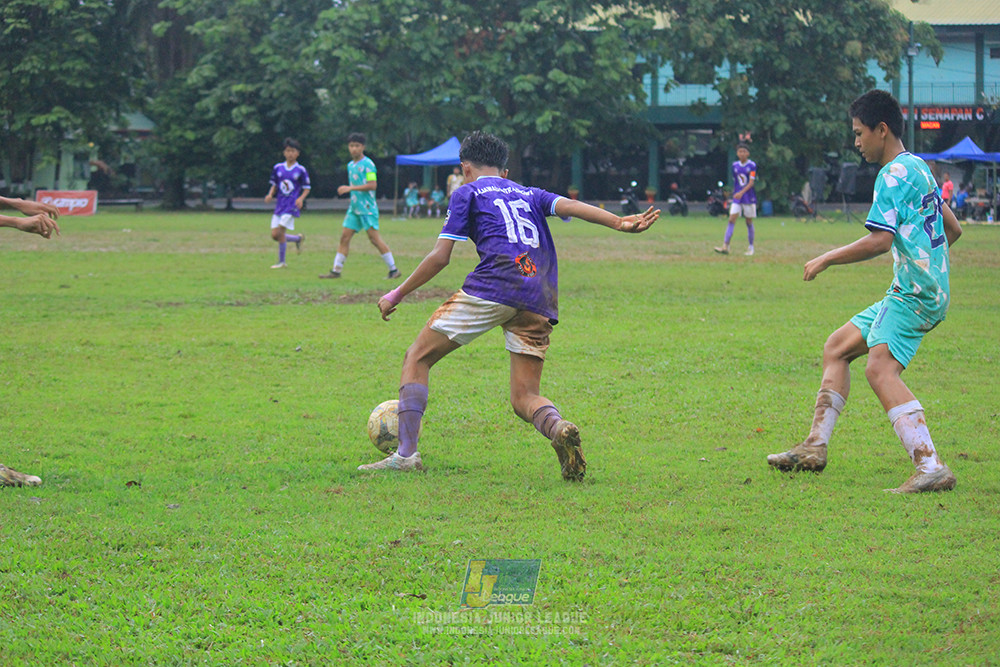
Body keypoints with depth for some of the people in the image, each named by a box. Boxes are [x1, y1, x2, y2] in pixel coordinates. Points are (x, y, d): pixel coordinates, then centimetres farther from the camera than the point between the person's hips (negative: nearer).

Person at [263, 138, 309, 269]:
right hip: (280, 205, 5)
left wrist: (301, 198, -17)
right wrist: (270, 194, -4)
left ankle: (281, 262, -2)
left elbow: (306, 189, 2)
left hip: (292, 206, -5)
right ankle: (298, 238, 26)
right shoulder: (278, 168, 8)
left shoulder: (300, 170, -3)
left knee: (280, 232, -16)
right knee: (274, 235, 0)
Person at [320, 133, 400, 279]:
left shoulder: (368, 164, -10)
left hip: (367, 208, -8)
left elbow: (372, 185, -19)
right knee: (345, 237, 3)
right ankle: (336, 270, 6)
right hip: (354, 208, 8)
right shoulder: (350, 165, 15)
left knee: (374, 238, -9)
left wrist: (350, 188, -21)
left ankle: (393, 269, -3)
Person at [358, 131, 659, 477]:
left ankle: (406, 453, -4)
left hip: (494, 285, -5)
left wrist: (396, 295, 18)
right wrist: (619, 223, -3)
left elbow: (439, 257, 9)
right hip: (539, 300, 5)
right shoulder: (530, 195, 29)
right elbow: (569, 206, 9)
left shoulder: (468, 193, 16)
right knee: (524, 398, 9)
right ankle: (558, 427, -26)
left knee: (417, 358, 9)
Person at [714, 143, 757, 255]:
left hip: (749, 197, -3)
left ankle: (751, 247, 17)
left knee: (749, 222, 4)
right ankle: (725, 247, -16)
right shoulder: (735, 165, 7)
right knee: (731, 220, -9)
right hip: (737, 197, 3)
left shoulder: (752, 165, -6)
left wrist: (741, 192, -27)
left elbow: (751, 182, -15)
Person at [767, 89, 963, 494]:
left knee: (880, 368, -25)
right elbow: (953, 229, 26)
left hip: (914, 294, -11)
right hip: (921, 291, 11)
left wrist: (826, 260, -11)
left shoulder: (894, 174, -12)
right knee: (836, 348, 16)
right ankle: (815, 448, 18)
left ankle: (931, 467, -36)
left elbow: (880, 241, -22)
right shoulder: (918, 168, 18)